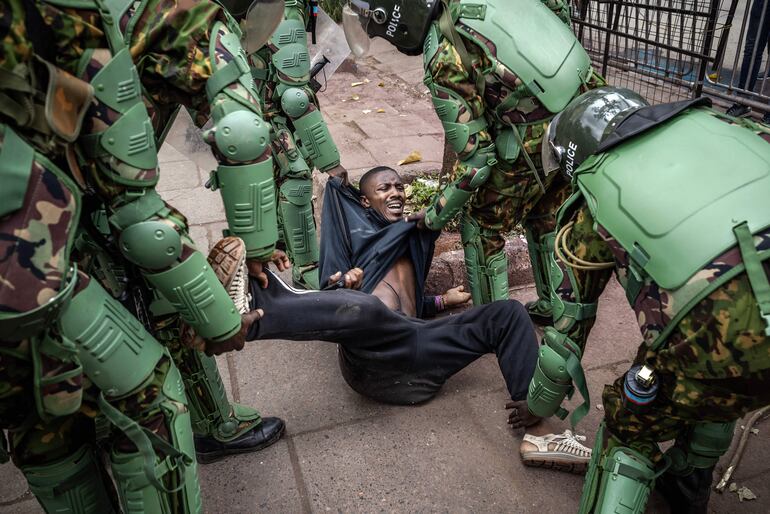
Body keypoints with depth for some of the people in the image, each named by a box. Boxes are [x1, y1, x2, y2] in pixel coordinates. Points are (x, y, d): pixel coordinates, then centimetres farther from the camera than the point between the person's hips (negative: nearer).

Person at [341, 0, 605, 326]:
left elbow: (477, 159, -16)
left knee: (482, 227, 12)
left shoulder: (444, 60, -19)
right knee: (546, 217, 26)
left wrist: (435, 217, -3)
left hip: (535, 143, -8)